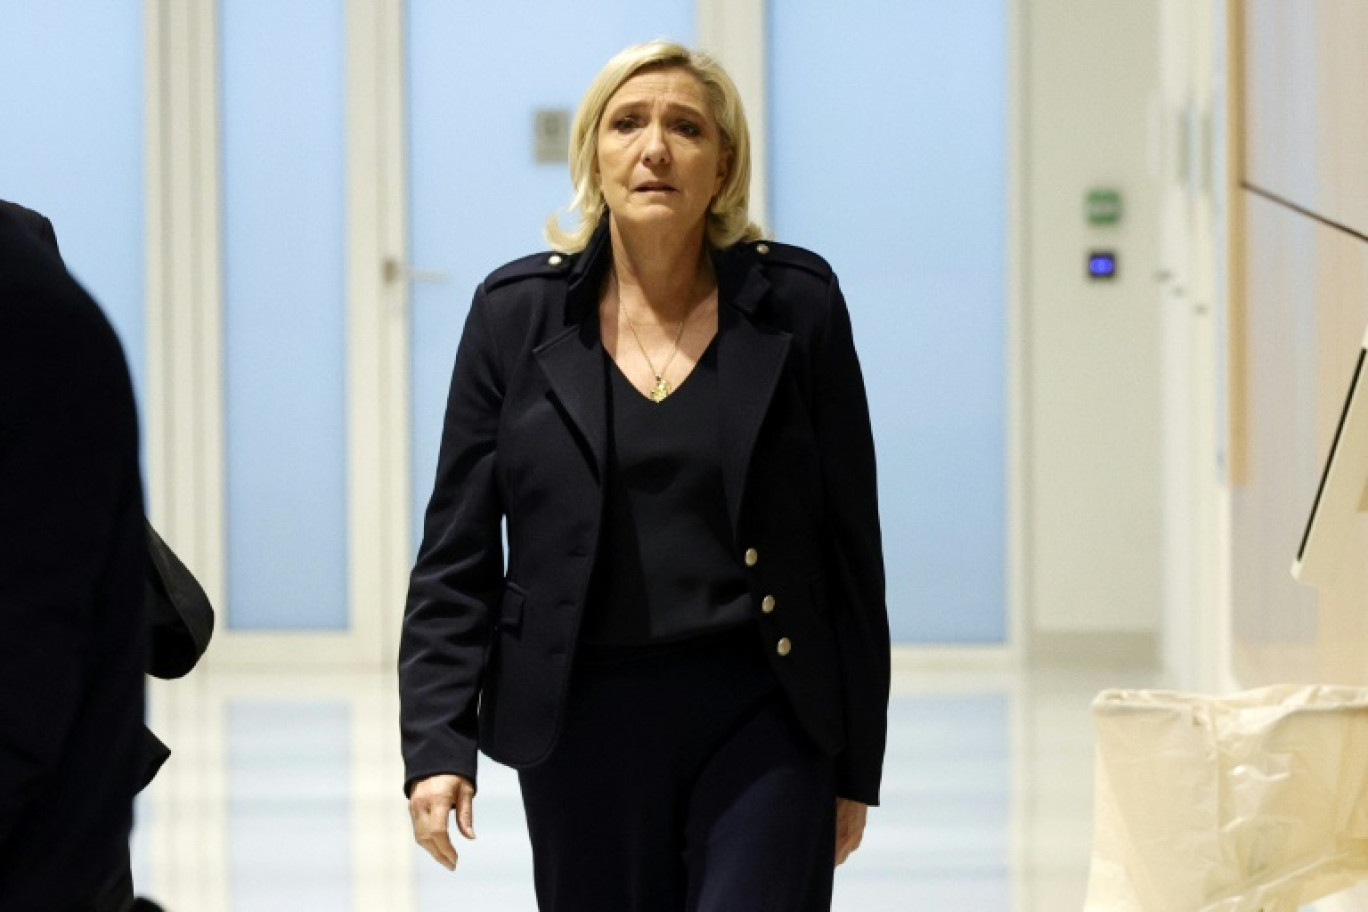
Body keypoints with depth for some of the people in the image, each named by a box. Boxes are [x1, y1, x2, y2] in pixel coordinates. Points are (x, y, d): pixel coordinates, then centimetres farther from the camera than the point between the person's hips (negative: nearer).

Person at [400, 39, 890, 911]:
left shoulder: (796, 304, 0)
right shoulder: (518, 313, 2)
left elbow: (850, 543, 3)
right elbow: (457, 552, 3)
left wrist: (856, 764, 3)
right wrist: (436, 742, -7)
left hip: (761, 717, -1)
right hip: (584, 718, 2)